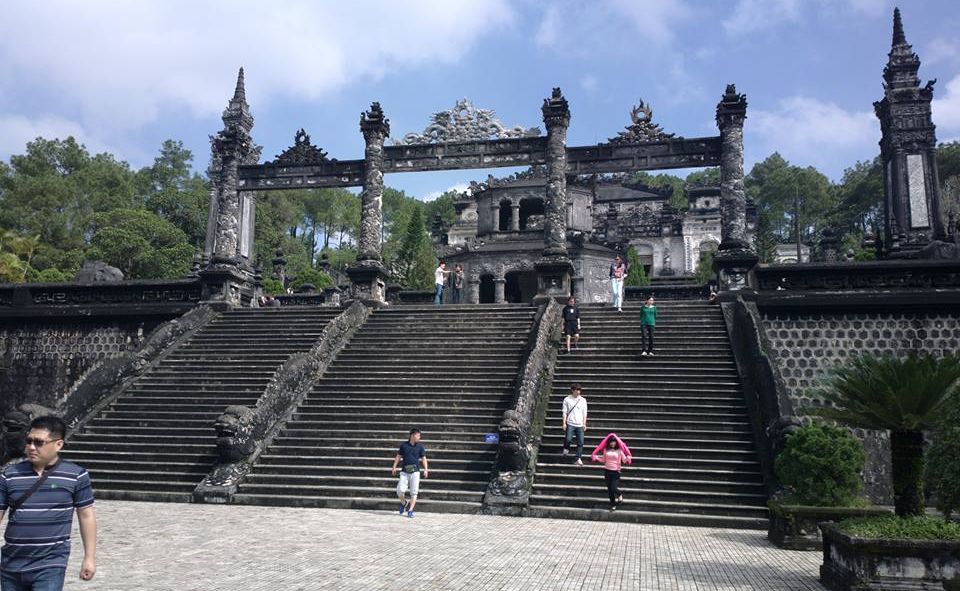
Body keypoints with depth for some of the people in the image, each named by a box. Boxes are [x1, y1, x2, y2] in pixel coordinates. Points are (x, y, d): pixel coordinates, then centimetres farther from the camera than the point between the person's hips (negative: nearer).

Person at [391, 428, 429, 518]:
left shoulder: (420, 446, 4)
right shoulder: (403, 445, 5)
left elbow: (423, 458, 1)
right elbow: (398, 456, 12)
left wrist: (426, 469, -11)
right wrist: (394, 467, 5)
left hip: (415, 471, 0)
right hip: (404, 472, 0)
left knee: (414, 492, -3)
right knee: (400, 490, -8)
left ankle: (410, 511, 5)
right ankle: (403, 503, 21)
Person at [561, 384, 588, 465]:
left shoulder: (583, 400, 9)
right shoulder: (567, 399, 3)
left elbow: (584, 413, 11)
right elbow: (565, 412, 3)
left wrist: (584, 424, 4)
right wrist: (564, 423, -5)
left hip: (580, 425, 2)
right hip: (570, 424, -2)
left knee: (581, 442, -5)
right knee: (568, 439, -16)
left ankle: (578, 459, 2)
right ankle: (566, 449, 17)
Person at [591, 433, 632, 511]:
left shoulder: (619, 450, -5)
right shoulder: (606, 449, 3)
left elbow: (624, 460, -8)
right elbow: (603, 460, 10)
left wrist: (628, 459, -29)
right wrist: (596, 457, -5)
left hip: (616, 472, -3)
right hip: (607, 471, 3)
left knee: (614, 488, -13)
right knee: (609, 489, 9)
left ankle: (619, 494, 23)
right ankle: (613, 505, 26)